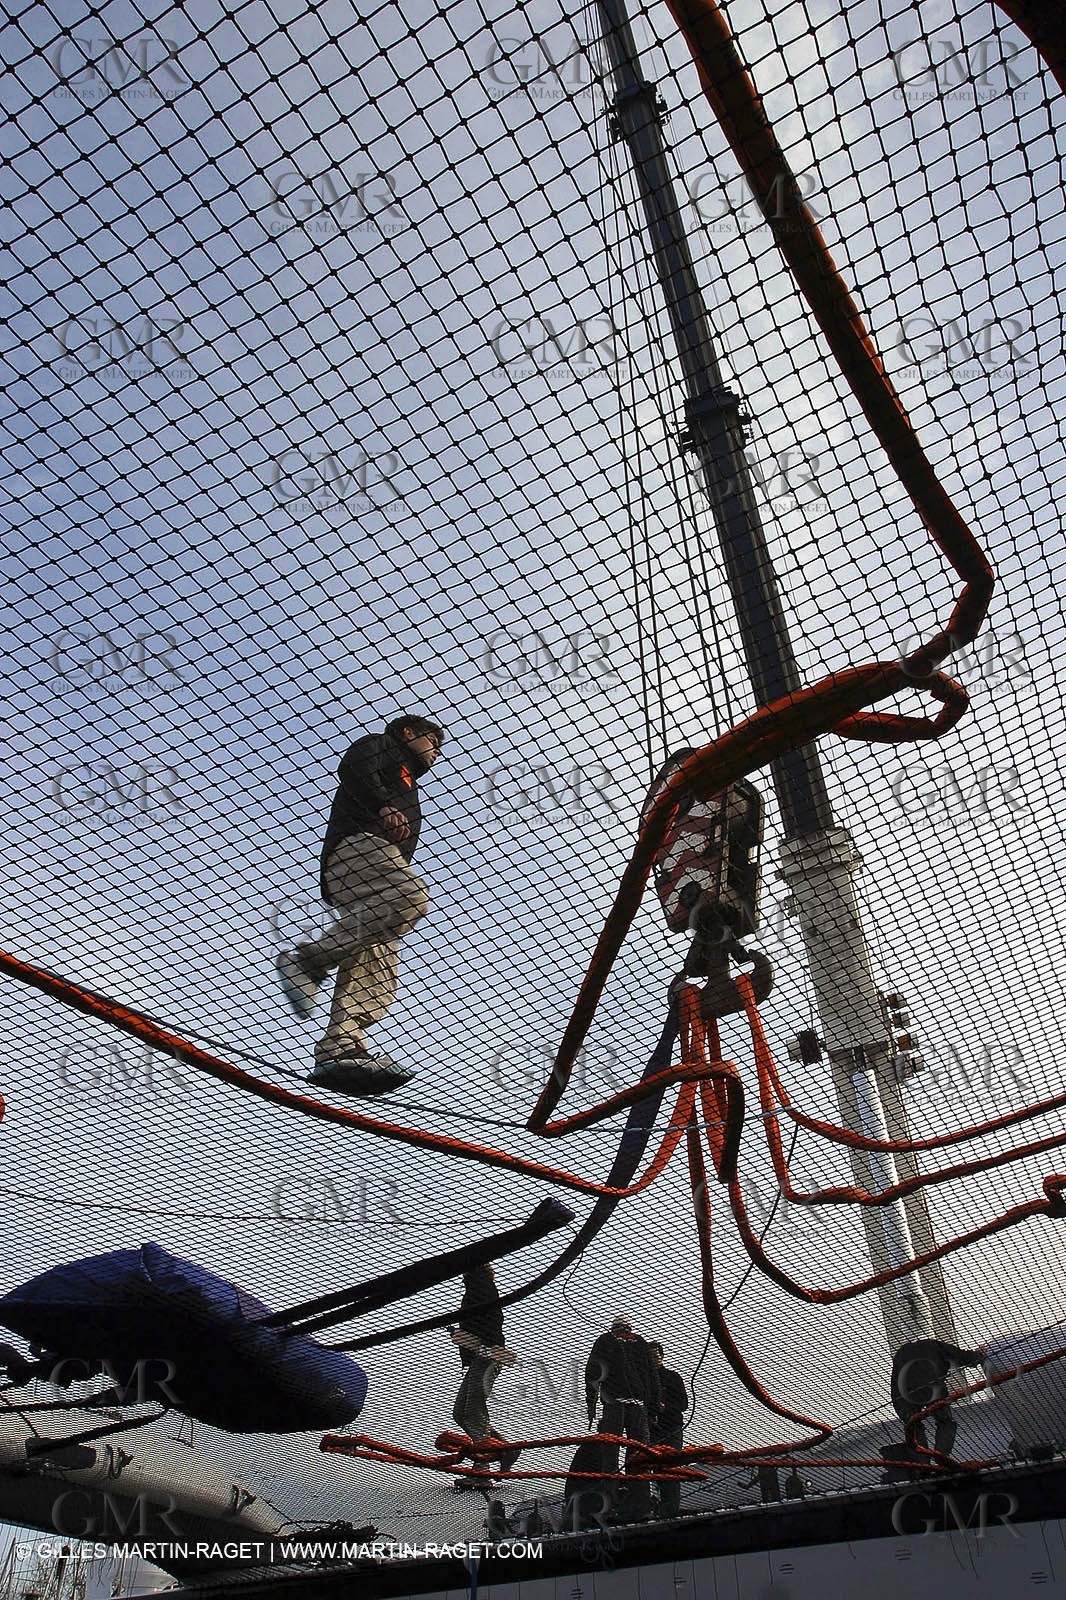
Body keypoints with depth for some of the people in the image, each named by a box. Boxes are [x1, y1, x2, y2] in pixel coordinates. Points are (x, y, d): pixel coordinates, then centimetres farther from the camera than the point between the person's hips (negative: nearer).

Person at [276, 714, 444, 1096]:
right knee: (411, 899, -34)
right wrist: (383, 806, -17)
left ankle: (340, 1050, -28)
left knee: (376, 970, -10)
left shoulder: (406, 789, 42)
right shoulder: (381, 745, 21)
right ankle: (308, 960, -32)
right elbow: (353, 768, -2)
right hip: (358, 841, -8)